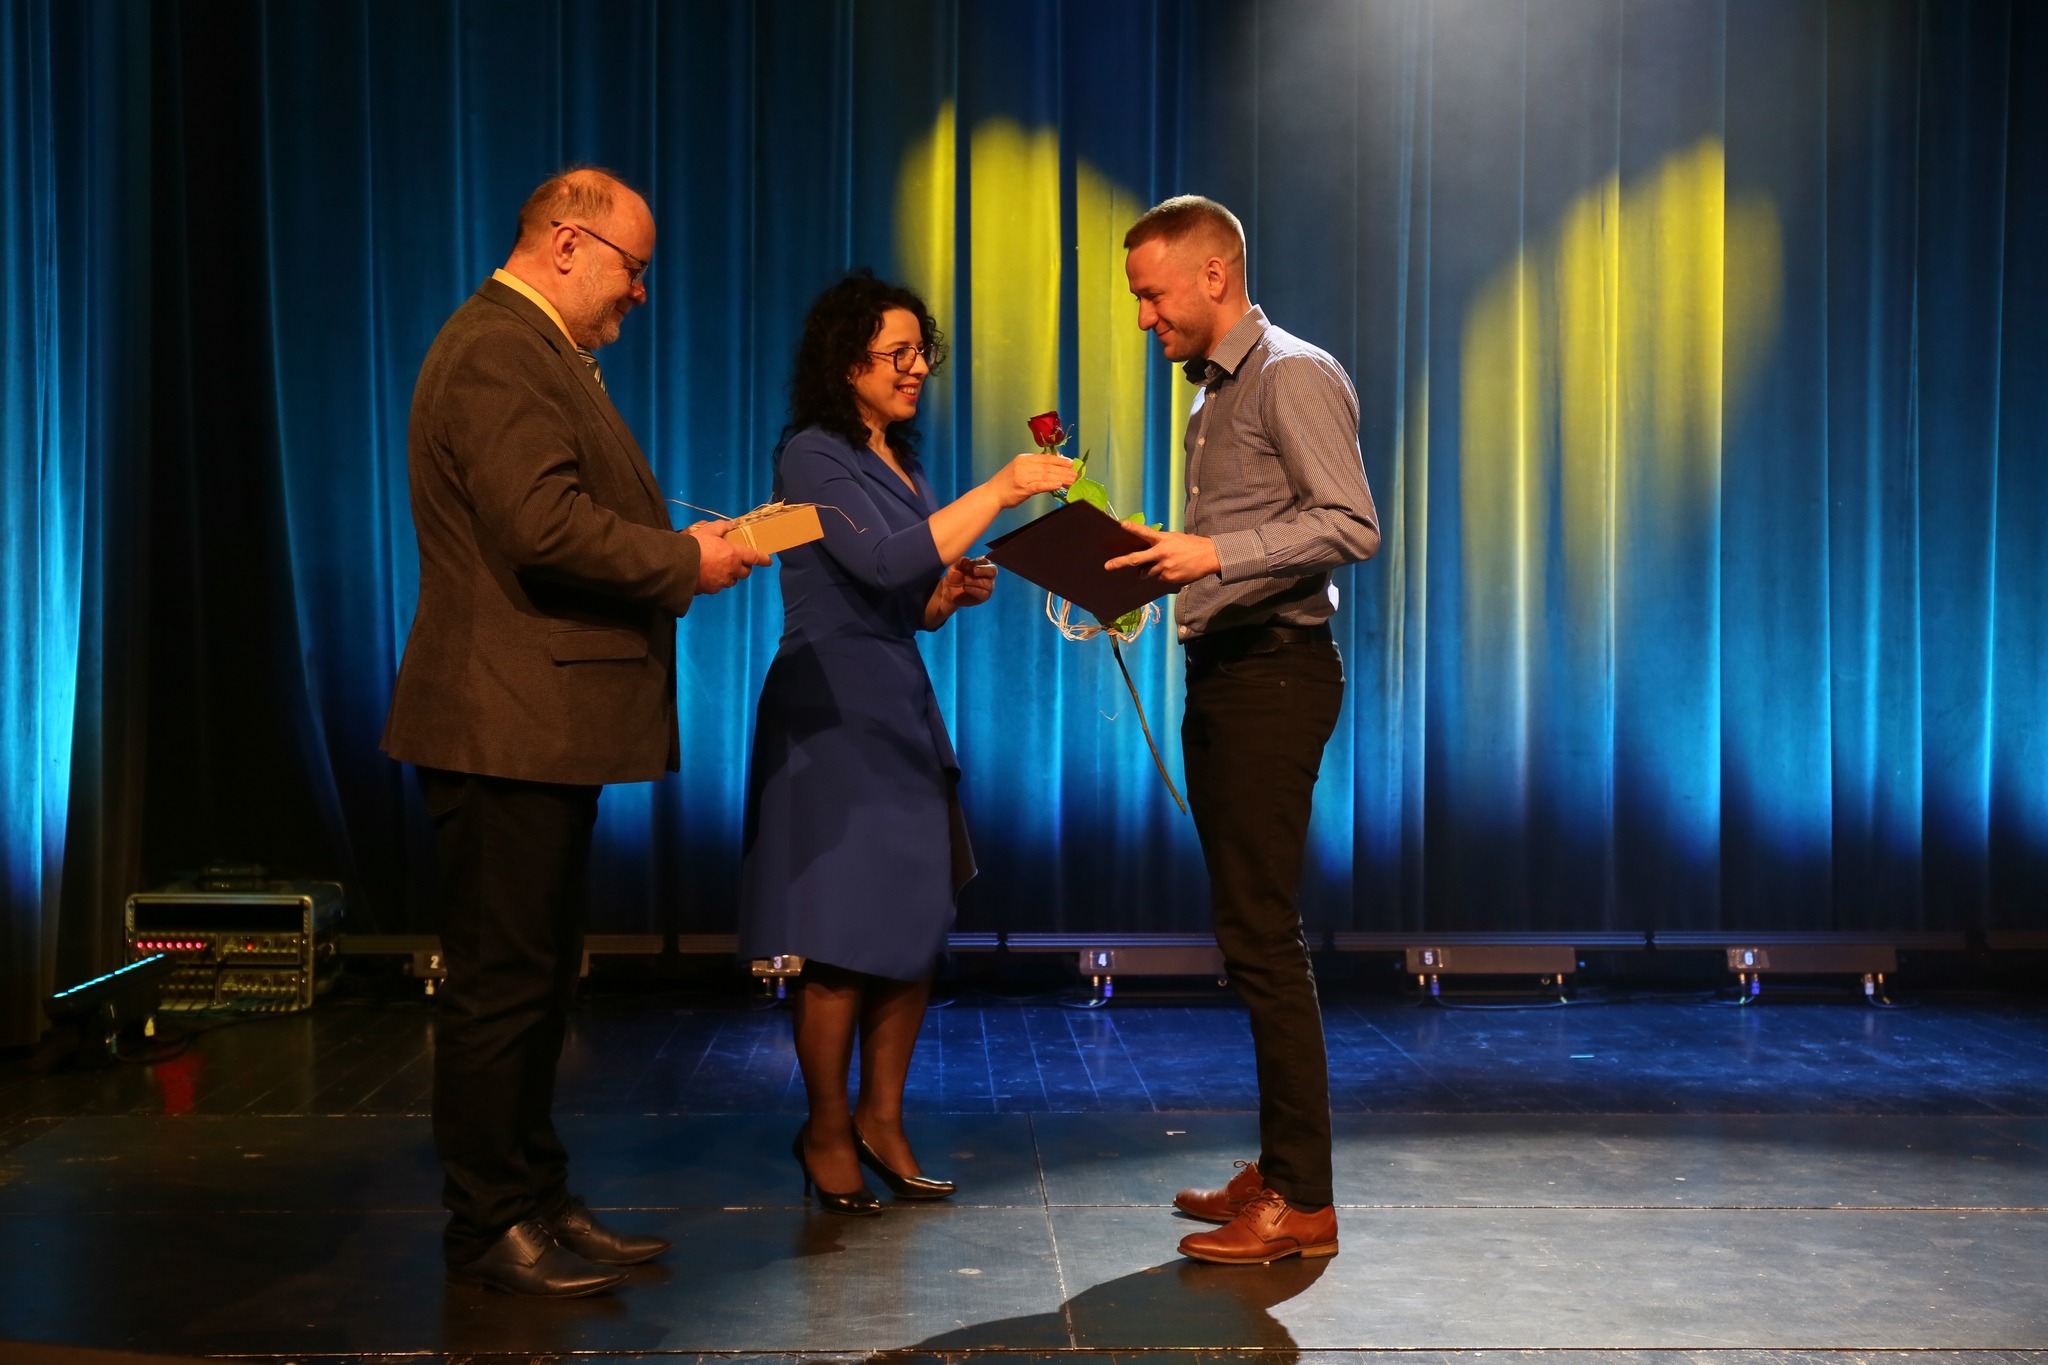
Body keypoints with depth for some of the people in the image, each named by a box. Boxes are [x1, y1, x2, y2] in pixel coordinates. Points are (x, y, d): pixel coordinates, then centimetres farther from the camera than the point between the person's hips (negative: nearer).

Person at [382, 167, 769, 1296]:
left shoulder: (536, 352, 21)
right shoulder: (499, 350, -14)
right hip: (507, 726, -11)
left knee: (536, 978, 16)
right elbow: (546, 526, -25)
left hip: (542, 727, 11)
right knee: (502, 980, -2)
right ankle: (489, 1225, 8)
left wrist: (677, 553, 7)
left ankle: (535, 1200, 26)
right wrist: (686, 560, -14)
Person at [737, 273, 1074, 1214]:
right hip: (832, 708, -8)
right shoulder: (814, 457, -9)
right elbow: (882, 562, -24)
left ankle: (882, 1120, 20)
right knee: (843, 938, -2)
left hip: (903, 710, 8)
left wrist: (957, 591, 2)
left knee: (918, 927, 8)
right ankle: (827, 1130, 14)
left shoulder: (900, 463, 17)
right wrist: (997, 491, -25)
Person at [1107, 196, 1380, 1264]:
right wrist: (1158, 557, 11)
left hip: (1275, 671, -10)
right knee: (1249, 933, 12)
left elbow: (1350, 524, -18)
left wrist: (1216, 553, -26)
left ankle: (1302, 1201, -4)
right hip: (1223, 672, 10)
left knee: (1261, 936, -10)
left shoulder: (1293, 376, -8)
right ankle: (1279, 1168, 20)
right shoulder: (1213, 395, 21)